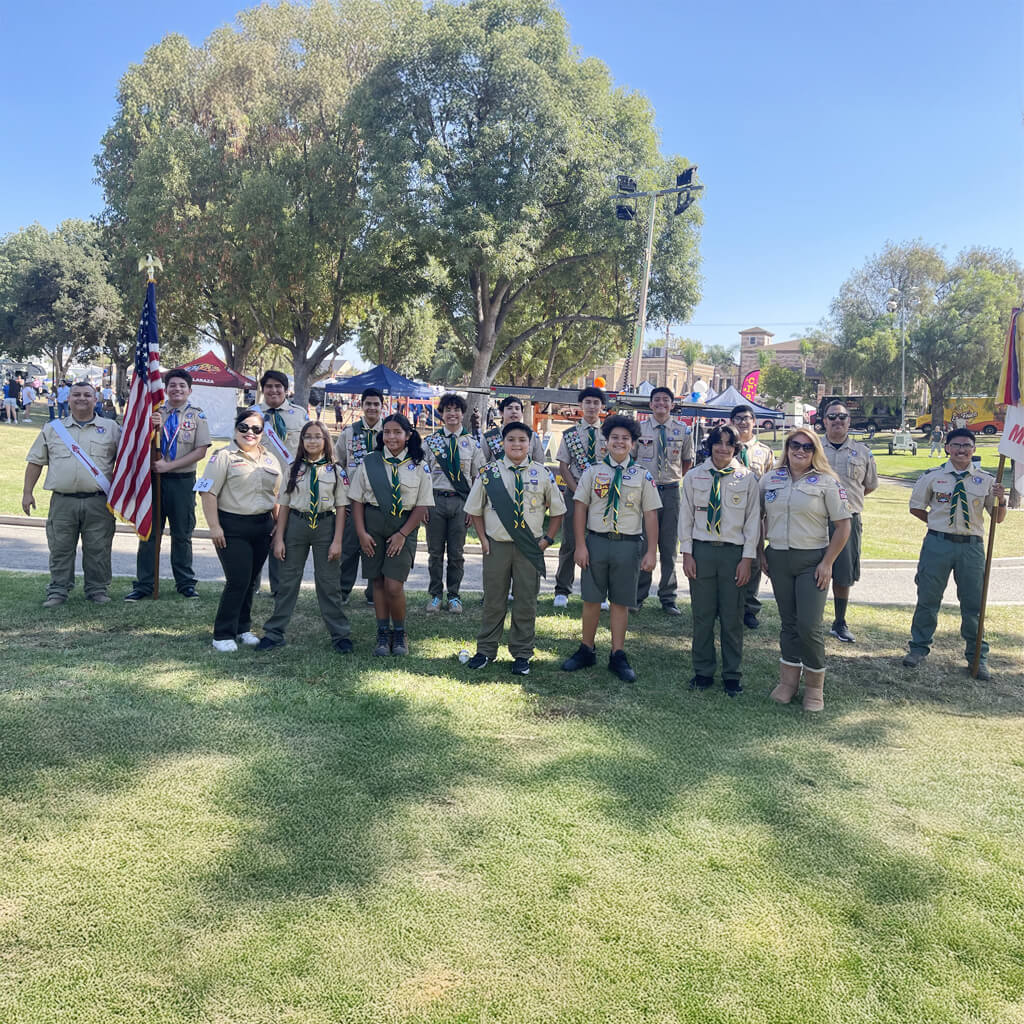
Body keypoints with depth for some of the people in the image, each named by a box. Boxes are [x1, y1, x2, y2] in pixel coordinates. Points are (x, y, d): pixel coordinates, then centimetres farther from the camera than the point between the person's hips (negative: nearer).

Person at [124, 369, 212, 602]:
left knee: (182, 534, 9)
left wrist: (169, 465, -14)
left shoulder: (197, 415, 0)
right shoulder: (155, 413, 5)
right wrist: (152, 427, -17)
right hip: (154, 478, 2)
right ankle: (144, 584, 13)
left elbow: (201, 451, -8)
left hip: (183, 480, -1)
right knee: (149, 532, 6)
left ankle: (185, 583, 20)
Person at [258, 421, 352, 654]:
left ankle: (340, 634, 14)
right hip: (296, 524, 1)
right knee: (287, 580, 7)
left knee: (328, 582, 4)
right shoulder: (294, 469, 4)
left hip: (325, 526, -1)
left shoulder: (335, 471, 0)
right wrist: (279, 538, 0)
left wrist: (337, 541, -7)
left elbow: (341, 507, 0)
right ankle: (274, 633, 16)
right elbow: (284, 505, 5)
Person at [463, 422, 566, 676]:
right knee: (493, 600, 9)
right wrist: (483, 538, 0)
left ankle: (521, 654, 18)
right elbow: (475, 509, 9)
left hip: (530, 548, 0)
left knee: (526, 602, 6)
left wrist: (547, 539, 0)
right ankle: (485, 650, 22)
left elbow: (557, 510, 9)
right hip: (496, 545, 0)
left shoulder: (542, 474, 0)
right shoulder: (489, 473, 0)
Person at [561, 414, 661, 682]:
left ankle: (618, 656, 19)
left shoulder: (642, 476, 4)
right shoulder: (592, 472, 4)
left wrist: (651, 552, -3)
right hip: (596, 541, 0)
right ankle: (586, 650, 23)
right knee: (591, 599, 8)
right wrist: (580, 545, -4)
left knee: (621, 602, 7)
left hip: (628, 544, 0)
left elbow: (650, 515, 2)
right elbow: (580, 507, 3)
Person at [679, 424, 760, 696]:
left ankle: (732, 676, 19)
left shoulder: (747, 478, 1)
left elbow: (753, 519, 2)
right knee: (702, 615, 7)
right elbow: (686, 516, 6)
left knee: (733, 617, 5)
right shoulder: (694, 477, 4)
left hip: (734, 552, -1)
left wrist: (747, 558, -4)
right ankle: (703, 672, 21)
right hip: (701, 551, 1)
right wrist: (687, 553, 0)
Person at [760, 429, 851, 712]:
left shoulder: (826, 482, -4)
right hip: (778, 558, 3)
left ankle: (814, 686, 12)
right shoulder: (770, 479, 7)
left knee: (810, 625, -6)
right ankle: (788, 681, 24)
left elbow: (843, 525, -4)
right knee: (788, 622, 12)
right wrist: (760, 552, 6)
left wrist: (827, 562, -10)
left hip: (812, 559, -3)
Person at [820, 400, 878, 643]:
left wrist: (848, 498, 12)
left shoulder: (862, 452, 8)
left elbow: (871, 485, 20)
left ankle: (840, 624, 21)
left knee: (844, 576, 7)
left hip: (848, 520, 1)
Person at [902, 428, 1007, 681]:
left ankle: (977, 657, 21)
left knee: (974, 603, 7)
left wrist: (1001, 500, -13)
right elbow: (915, 507, 11)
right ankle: (919, 648, 22)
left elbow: (998, 518, 6)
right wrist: (937, 523, 3)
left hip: (972, 546, 1)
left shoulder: (985, 480, 3)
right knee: (928, 598, 6)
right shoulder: (932, 477, 0)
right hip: (937, 544, -1)